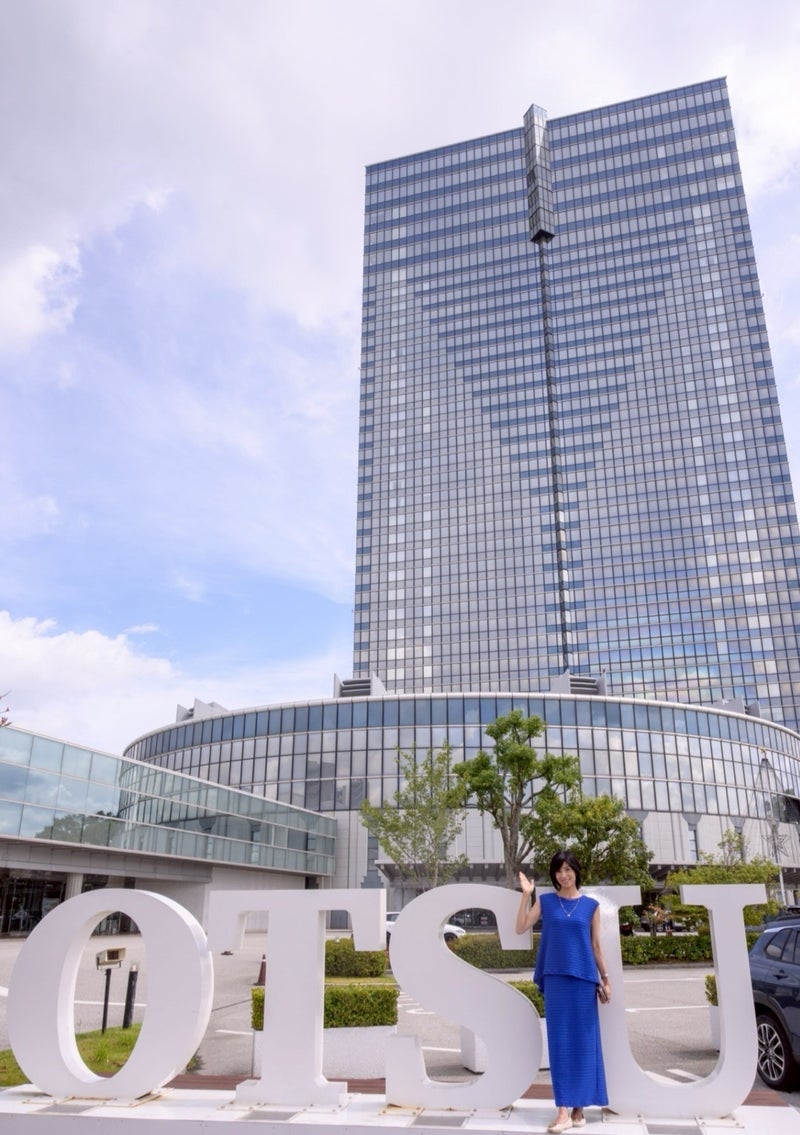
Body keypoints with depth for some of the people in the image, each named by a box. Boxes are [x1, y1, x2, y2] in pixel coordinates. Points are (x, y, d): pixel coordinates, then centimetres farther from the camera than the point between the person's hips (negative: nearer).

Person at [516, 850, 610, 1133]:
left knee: (583, 1041, 4)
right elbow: (520, 928, -4)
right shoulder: (545, 901, 3)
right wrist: (526, 895, -12)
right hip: (555, 979, 0)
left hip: (584, 979, 0)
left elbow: (596, 945, 9)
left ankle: (579, 1106, 13)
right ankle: (564, 1110, 2)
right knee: (560, 1042, 0)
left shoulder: (591, 905, 4)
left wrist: (605, 978, 8)